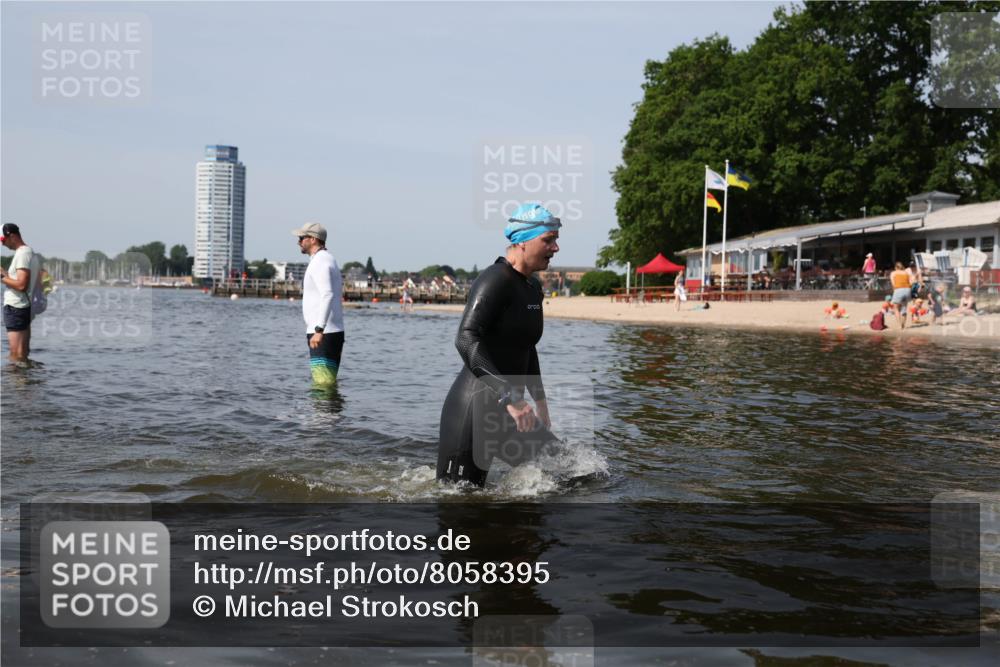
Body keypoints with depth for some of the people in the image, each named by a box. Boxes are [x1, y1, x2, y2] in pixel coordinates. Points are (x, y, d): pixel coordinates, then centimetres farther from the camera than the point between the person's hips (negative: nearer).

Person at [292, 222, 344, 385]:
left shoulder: (320, 262, -12)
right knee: (329, 381, 12)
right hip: (333, 331, 10)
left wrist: (319, 330, -31)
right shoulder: (328, 259, 20)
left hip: (323, 334, -10)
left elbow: (328, 296, -26)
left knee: (323, 382, -11)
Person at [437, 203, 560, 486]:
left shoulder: (533, 288, 13)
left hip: (507, 411, 9)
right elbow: (467, 341, -27)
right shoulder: (495, 280, -15)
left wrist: (540, 401, 26)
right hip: (473, 409, -9)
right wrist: (510, 397, -33)